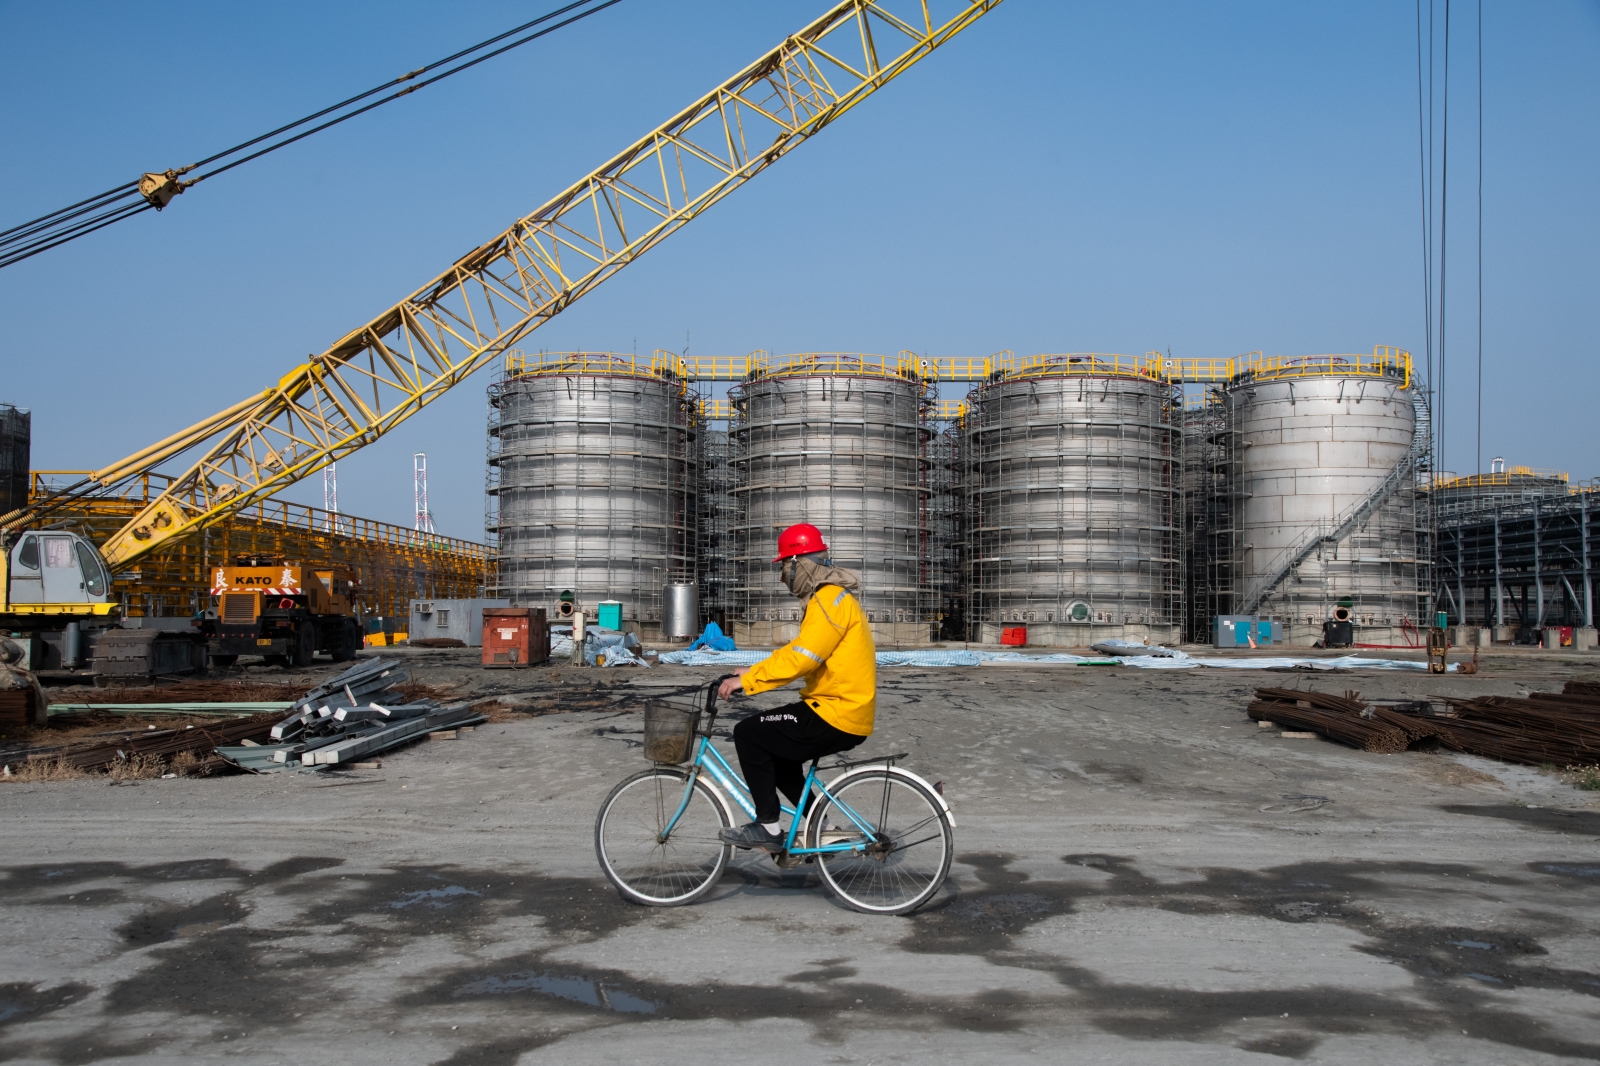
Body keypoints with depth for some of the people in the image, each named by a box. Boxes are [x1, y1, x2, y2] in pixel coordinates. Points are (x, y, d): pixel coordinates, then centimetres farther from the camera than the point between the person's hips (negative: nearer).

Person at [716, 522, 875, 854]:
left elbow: (799, 659, -26)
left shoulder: (829, 599, -18)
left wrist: (746, 680, -20)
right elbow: (799, 650, 20)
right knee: (776, 754, 22)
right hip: (847, 711, 10)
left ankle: (768, 827, -2)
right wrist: (755, 672, 12)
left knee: (748, 734, -8)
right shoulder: (832, 595, 16)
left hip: (837, 716, -10)